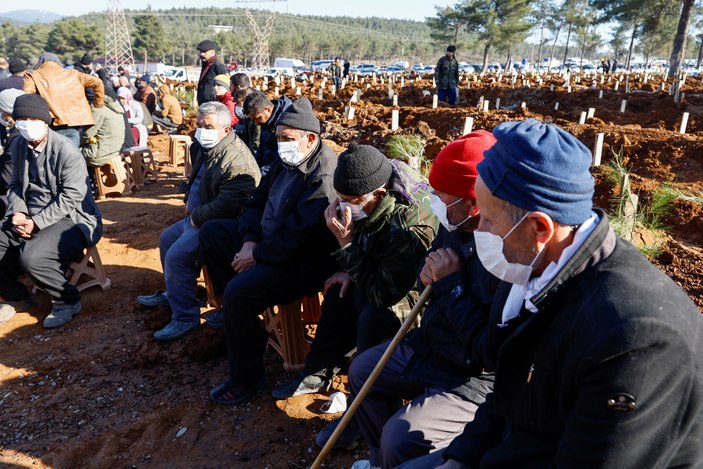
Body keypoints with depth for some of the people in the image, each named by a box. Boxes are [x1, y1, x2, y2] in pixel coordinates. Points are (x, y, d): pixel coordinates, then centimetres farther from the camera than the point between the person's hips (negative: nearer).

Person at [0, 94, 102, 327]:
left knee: (30, 256, -30)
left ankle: (68, 301, -4)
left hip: (72, 219, -8)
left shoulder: (67, 151, -16)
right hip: (30, 218, 8)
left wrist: (36, 222, -21)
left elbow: (70, 198, -19)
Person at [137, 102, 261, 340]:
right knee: (167, 239, 23)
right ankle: (173, 293, 40)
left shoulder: (236, 161, -27)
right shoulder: (206, 148, 8)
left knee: (177, 256, -21)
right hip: (197, 217, 11)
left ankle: (185, 316, -6)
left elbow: (227, 205, -31)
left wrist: (196, 217, -19)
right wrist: (189, 200, 9)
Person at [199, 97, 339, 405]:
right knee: (211, 231, 16)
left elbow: (295, 236, -30)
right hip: (268, 240, 11)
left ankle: (247, 379, -8)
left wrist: (257, 255, -18)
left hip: (304, 262, -11)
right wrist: (250, 240, -5)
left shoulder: (324, 177, -26)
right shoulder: (288, 161, 5)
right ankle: (231, 312, 18)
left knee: (239, 291, -30)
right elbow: (258, 201, 11)